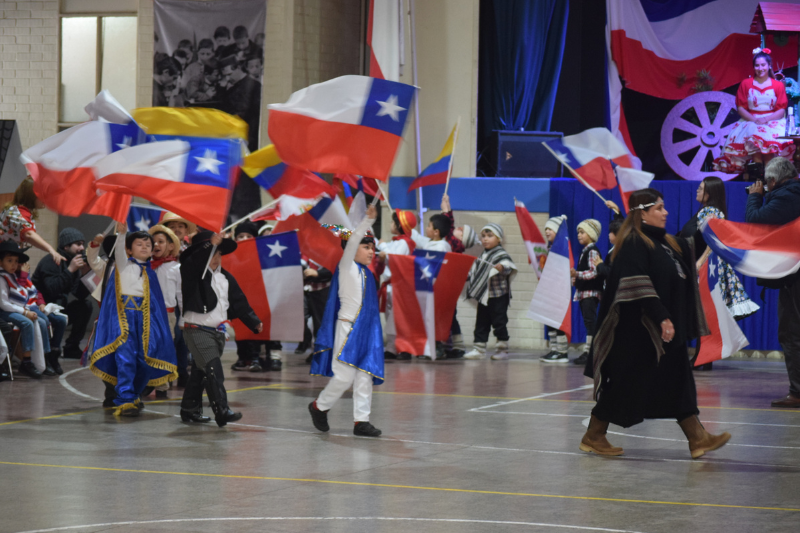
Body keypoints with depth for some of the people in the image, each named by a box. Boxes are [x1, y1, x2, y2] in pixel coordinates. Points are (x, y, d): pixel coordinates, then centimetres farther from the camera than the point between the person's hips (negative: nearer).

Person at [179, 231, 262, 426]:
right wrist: (210, 245, -39)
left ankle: (189, 409, 24)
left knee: (200, 371, 14)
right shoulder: (192, 272, -6)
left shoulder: (226, 278, 12)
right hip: (197, 330, -7)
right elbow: (194, 261, -30)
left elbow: (239, 302, 14)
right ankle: (222, 410, -26)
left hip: (219, 331, 7)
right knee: (213, 369, -19)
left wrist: (254, 322, 7)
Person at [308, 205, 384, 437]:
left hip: (365, 330, 7)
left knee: (364, 376, 3)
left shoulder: (365, 272, 16)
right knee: (345, 376, -9)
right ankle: (319, 406, 13)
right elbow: (352, 241, -20)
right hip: (347, 328, -7)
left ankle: (361, 420, 4)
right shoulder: (347, 267, -4)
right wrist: (368, 220, -28)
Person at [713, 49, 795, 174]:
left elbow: (781, 109, 3)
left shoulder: (778, 85, 8)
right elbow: (741, 107, 6)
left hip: (772, 122, -1)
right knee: (752, 136, -34)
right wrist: (754, 119, -11)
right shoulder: (745, 84, 11)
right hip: (750, 122, 1)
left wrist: (766, 119, -15)